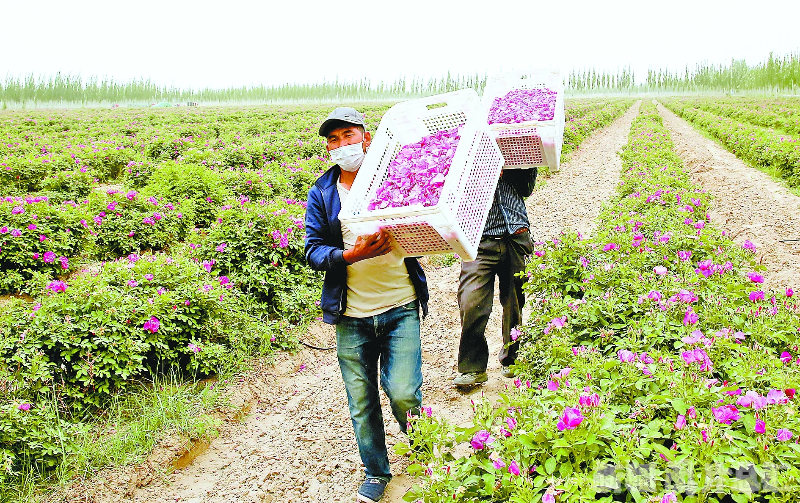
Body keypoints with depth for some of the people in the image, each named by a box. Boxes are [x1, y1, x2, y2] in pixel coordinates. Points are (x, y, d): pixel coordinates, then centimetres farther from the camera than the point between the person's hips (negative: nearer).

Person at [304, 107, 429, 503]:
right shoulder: (321, 194, 5)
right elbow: (313, 251, -1)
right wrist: (351, 255, -20)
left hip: (401, 308, -1)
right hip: (352, 315, 2)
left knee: (402, 392, -8)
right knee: (361, 400, 8)